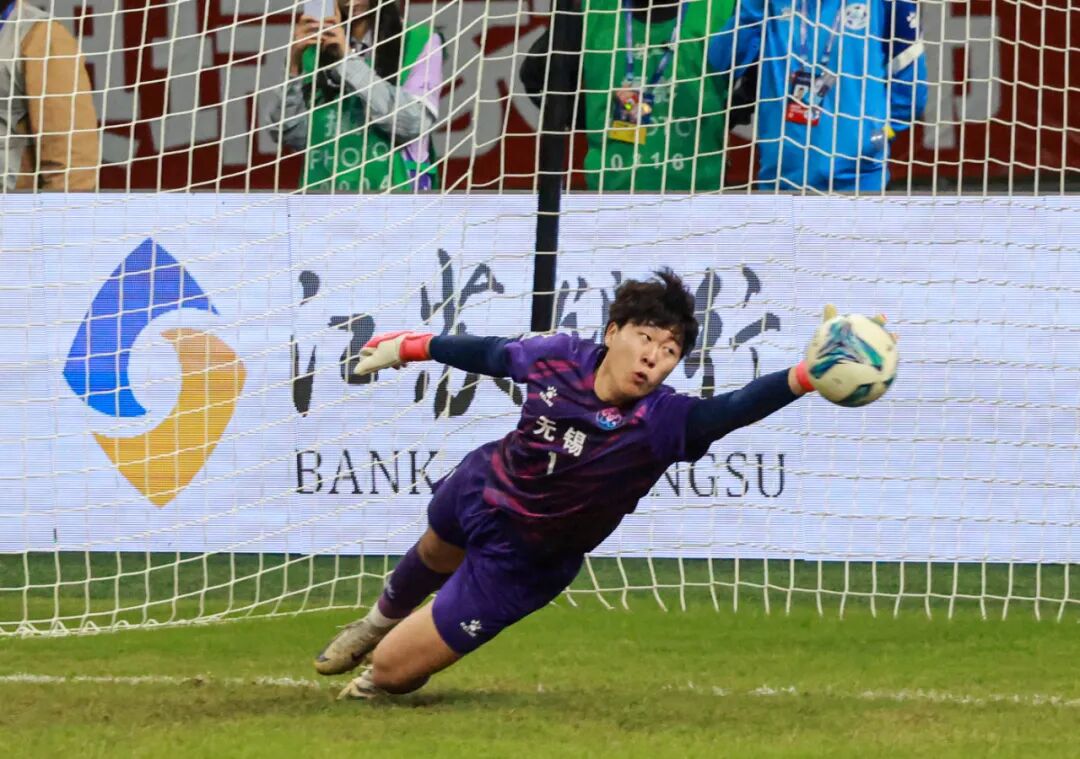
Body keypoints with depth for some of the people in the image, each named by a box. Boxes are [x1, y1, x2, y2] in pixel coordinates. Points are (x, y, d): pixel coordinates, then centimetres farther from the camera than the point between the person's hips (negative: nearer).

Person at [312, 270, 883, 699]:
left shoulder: (662, 421, -35)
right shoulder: (560, 357, -22)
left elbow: (734, 408, -52)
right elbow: (492, 355, -1)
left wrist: (805, 376, -71)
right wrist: (413, 347, 12)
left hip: (520, 562, -4)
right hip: (478, 486, 4)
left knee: (393, 671, 2)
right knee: (434, 556, 39)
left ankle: (375, 686, 40)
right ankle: (381, 621, 73)